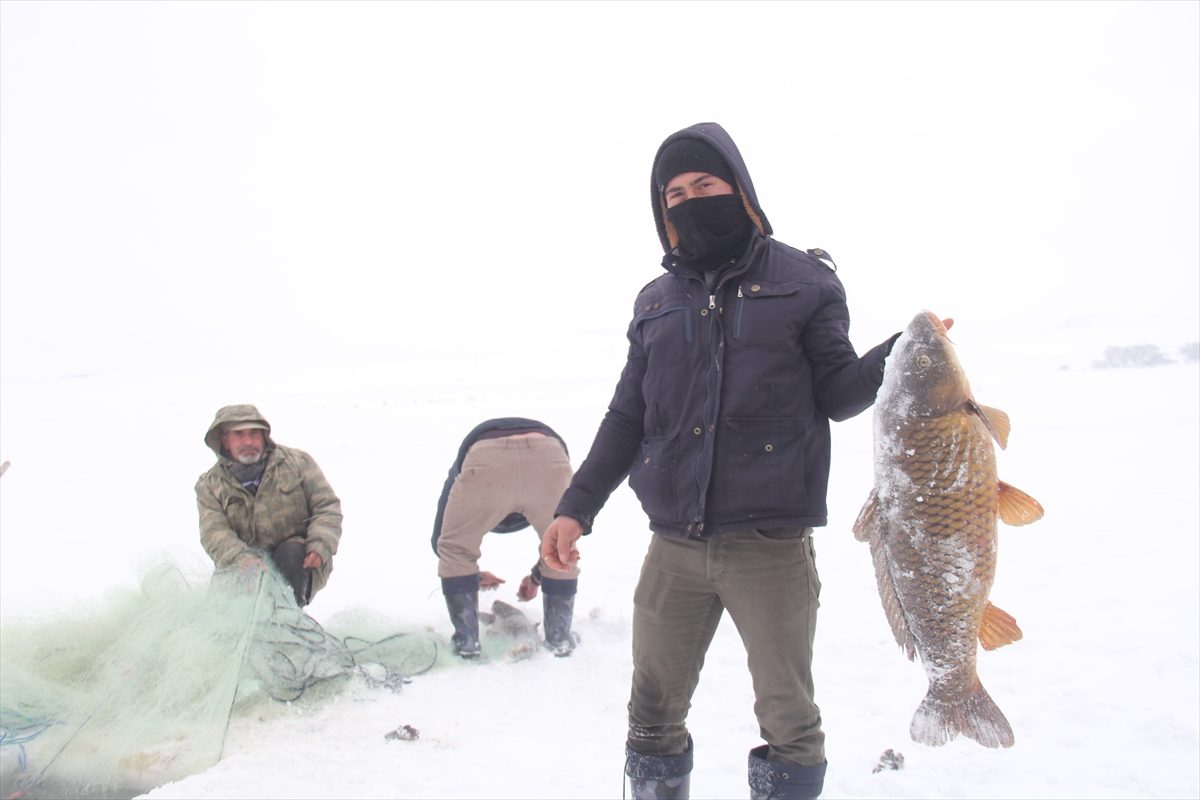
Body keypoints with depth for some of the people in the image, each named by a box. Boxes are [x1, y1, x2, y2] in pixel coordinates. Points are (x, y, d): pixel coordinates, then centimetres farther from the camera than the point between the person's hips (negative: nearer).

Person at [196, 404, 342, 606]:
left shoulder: (297, 462, 2)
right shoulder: (210, 486, 4)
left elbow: (327, 507, 1)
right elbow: (214, 534, -10)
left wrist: (319, 547, -19)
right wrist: (243, 560, -31)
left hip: (299, 565, -1)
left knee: (290, 554, -33)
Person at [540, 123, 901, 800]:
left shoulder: (804, 281, 5)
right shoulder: (657, 302, 14)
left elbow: (838, 393, 0)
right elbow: (628, 416, 17)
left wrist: (899, 358, -19)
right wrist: (576, 507, 9)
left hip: (771, 543, -3)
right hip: (675, 548, 4)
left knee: (788, 718, 5)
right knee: (653, 715, 11)